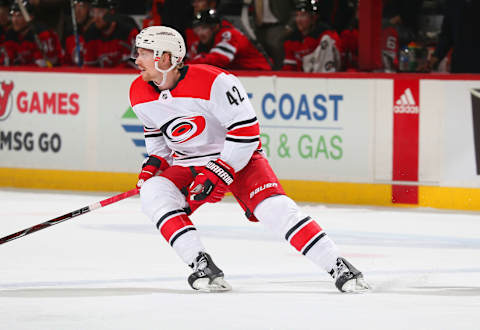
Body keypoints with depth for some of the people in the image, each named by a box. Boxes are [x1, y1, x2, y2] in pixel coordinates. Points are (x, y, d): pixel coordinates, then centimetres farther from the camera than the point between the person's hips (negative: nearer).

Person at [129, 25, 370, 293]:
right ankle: (201, 265, -23)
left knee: (274, 207, -24)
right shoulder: (140, 94, -5)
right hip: (186, 163, 5)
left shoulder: (213, 82, -27)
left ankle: (339, 268, -19)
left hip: (237, 157, -5)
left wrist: (220, 171, -26)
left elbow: (246, 127, -23)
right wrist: (156, 161, 3)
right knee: (153, 192, -24)